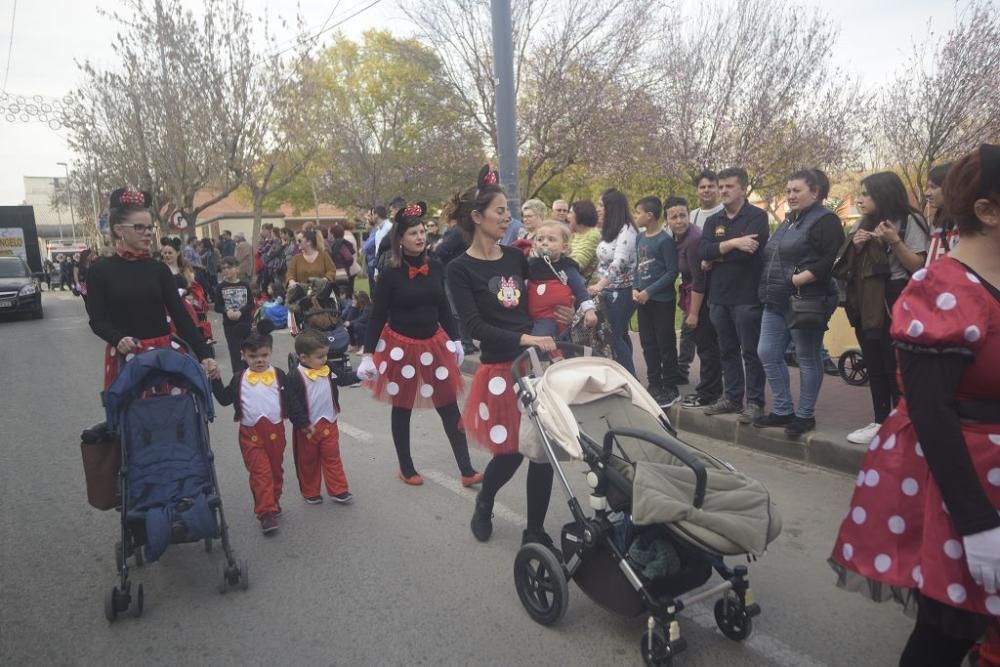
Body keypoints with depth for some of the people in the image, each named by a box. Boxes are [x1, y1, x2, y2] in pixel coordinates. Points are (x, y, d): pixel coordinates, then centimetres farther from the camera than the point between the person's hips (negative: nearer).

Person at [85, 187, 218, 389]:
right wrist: (118, 339, -26)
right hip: (124, 357, -2)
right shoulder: (100, 271, 0)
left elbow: (180, 315, -1)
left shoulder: (159, 269, 5)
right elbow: (97, 320, -3)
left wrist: (204, 354, -12)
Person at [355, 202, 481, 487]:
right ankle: (406, 468, 28)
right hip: (401, 346, -3)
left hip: (434, 343, 4)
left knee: (449, 406, 5)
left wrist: (455, 340, 12)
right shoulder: (390, 274, -11)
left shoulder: (436, 267, -1)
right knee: (402, 408, 11)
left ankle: (467, 470, 12)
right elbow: (377, 316, -8)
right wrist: (368, 354, -11)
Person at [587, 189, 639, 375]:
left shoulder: (626, 229, -14)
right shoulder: (608, 230, 13)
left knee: (616, 335, -6)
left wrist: (600, 284, -32)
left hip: (622, 292, -8)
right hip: (608, 291, 8)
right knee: (619, 334, 13)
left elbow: (619, 261, -24)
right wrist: (600, 287, 10)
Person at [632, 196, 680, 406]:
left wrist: (649, 291, -17)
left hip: (662, 300, -7)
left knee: (665, 345, 1)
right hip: (643, 300, 7)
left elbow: (672, 272, -15)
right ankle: (654, 385, 24)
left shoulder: (665, 240, -13)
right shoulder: (640, 238, 9)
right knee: (648, 344, 13)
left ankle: (670, 388, 11)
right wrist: (635, 288, 0)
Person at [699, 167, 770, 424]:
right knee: (727, 350, 13)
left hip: (747, 296, -6)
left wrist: (716, 258, -7)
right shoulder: (713, 221, 13)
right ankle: (732, 397, 22)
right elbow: (703, 251, -4)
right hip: (719, 296, 6)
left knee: (751, 351, 0)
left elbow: (748, 253, -19)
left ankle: (755, 401, 8)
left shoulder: (757, 216, -4)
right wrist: (733, 243, -17)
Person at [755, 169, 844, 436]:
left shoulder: (825, 220, -7)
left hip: (805, 302, -9)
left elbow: (832, 259, -19)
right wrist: (768, 288, 14)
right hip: (777, 302, 9)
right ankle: (783, 410, 18)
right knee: (767, 354, 7)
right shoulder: (788, 221, 19)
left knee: (808, 359, 2)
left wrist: (800, 278, -22)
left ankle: (805, 415, 14)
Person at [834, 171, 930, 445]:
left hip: (894, 304, -6)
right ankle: (880, 421, 18)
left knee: (896, 368, -5)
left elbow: (918, 267, -11)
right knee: (874, 366, 10)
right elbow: (849, 266, 18)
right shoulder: (863, 224, 14)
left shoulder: (909, 220, -4)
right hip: (866, 305, 7)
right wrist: (855, 246, 0)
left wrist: (894, 241, -20)